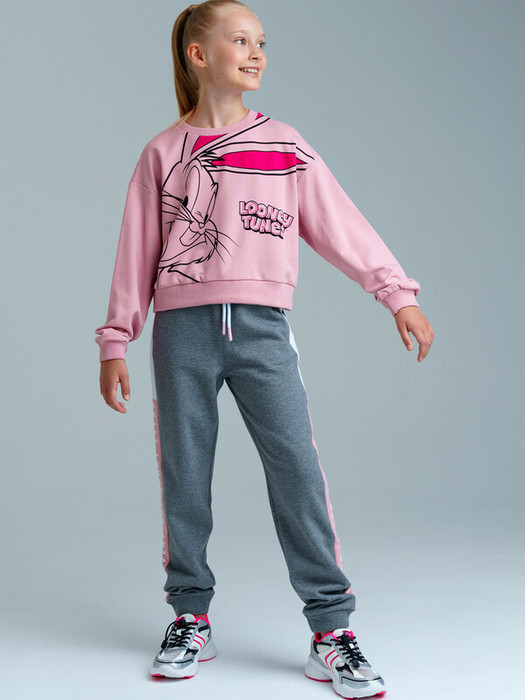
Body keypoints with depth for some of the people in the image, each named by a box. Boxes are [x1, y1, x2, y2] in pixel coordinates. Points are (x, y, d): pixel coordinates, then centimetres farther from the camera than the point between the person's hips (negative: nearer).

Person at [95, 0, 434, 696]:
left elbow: (340, 223, 8)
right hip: (183, 328, 1)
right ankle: (191, 620, 20)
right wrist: (115, 343, 10)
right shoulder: (163, 152, 11)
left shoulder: (284, 144, 12)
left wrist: (397, 293, -1)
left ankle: (331, 631, 1)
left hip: (262, 325, 0)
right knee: (184, 477, 4)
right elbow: (137, 252, 12)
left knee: (298, 469, -8)